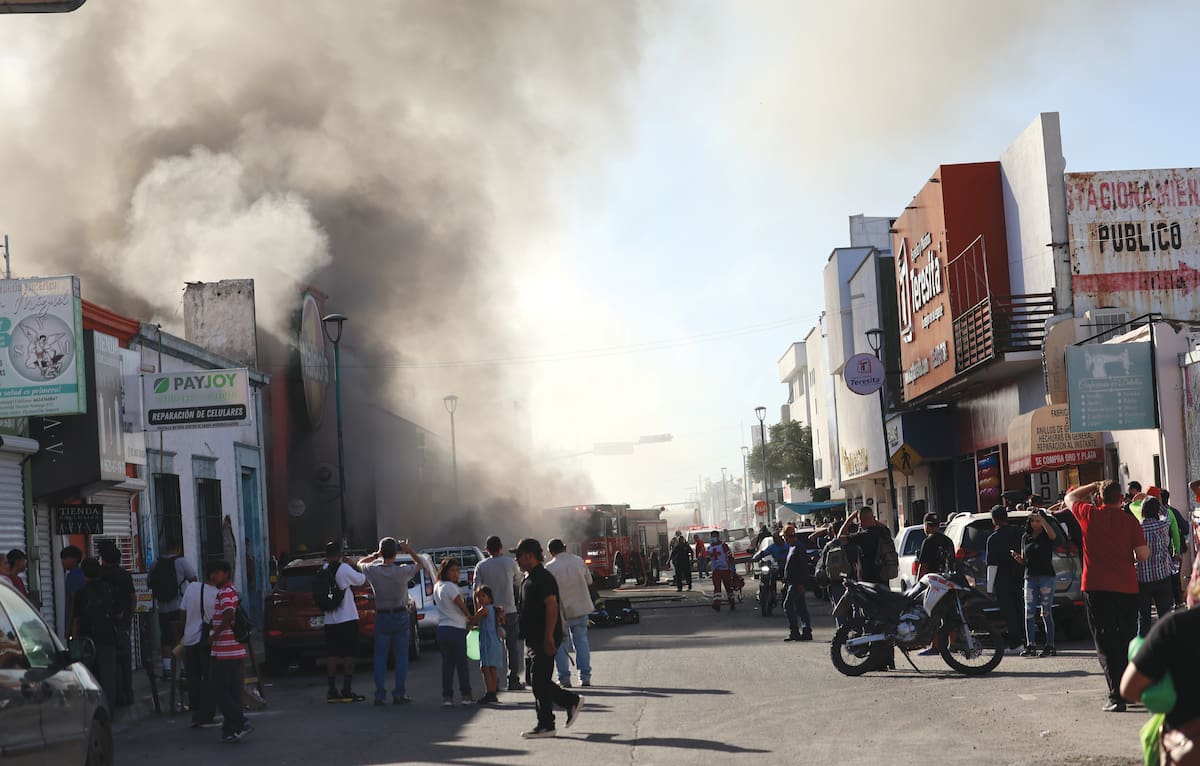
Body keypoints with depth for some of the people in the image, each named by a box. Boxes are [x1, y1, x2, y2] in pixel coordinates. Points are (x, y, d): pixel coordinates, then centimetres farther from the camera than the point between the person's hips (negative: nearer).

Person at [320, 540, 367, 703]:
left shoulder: (323, 570, 6)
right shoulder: (344, 569, -12)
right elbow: (362, 581, -5)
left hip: (329, 621, 6)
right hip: (347, 619, -6)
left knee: (331, 655, 8)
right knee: (349, 655, -1)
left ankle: (332, 691, 7)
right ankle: (347, 691, -3)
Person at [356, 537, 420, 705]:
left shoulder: (373, 571, -9)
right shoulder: (402, 571, -13)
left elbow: (360, 563, 14)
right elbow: (419, 564, 8)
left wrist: (376, 555, 15)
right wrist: (409, 551, 17)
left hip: (382, 617, 1)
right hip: (401, 616, -1)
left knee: (380, 657, 6)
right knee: (401, 656, 4)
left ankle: (380, 695, 3)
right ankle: (399, 694, 1)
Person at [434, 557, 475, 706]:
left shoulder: (437, 587, 13)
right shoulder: (450, 587, -12)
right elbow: (461, 606, -8)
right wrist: (471, 619, 9)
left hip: (442, 628, 7)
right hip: (456, 629, -7)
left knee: (447, 663, 8)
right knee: (461, 663, 2)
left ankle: (447, 697, 4)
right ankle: (466, 695, 6)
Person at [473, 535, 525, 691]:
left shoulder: (481, 566, -1)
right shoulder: (510, 562, -1)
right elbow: (518, 584, 9)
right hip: (509, 609, -1)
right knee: (512, 645, 7)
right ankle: (513, 680, 4)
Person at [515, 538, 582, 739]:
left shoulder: (544, 579, -15)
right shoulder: (529, 579, 18)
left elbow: (552, 607, -22)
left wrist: (549, 638, -26)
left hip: (544, 641, -10)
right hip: (533, 640, 10)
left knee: (540, 682, -7)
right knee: (538, 681, 12)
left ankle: (546, 725, -1)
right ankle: (572, 701, 22)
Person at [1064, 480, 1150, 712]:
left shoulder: (1089, 515, -1)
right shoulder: (1130, 521, -1)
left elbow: (1070, 497, 19)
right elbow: (1143, 555, -4)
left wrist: (1095, 485, 22)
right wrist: (1139, 555, 17)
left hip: (1096, 587, -2)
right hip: (1127, 588, 2)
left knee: (1106, 643, -2)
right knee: (1128, 640, 16)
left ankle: (1116, 696, -11)